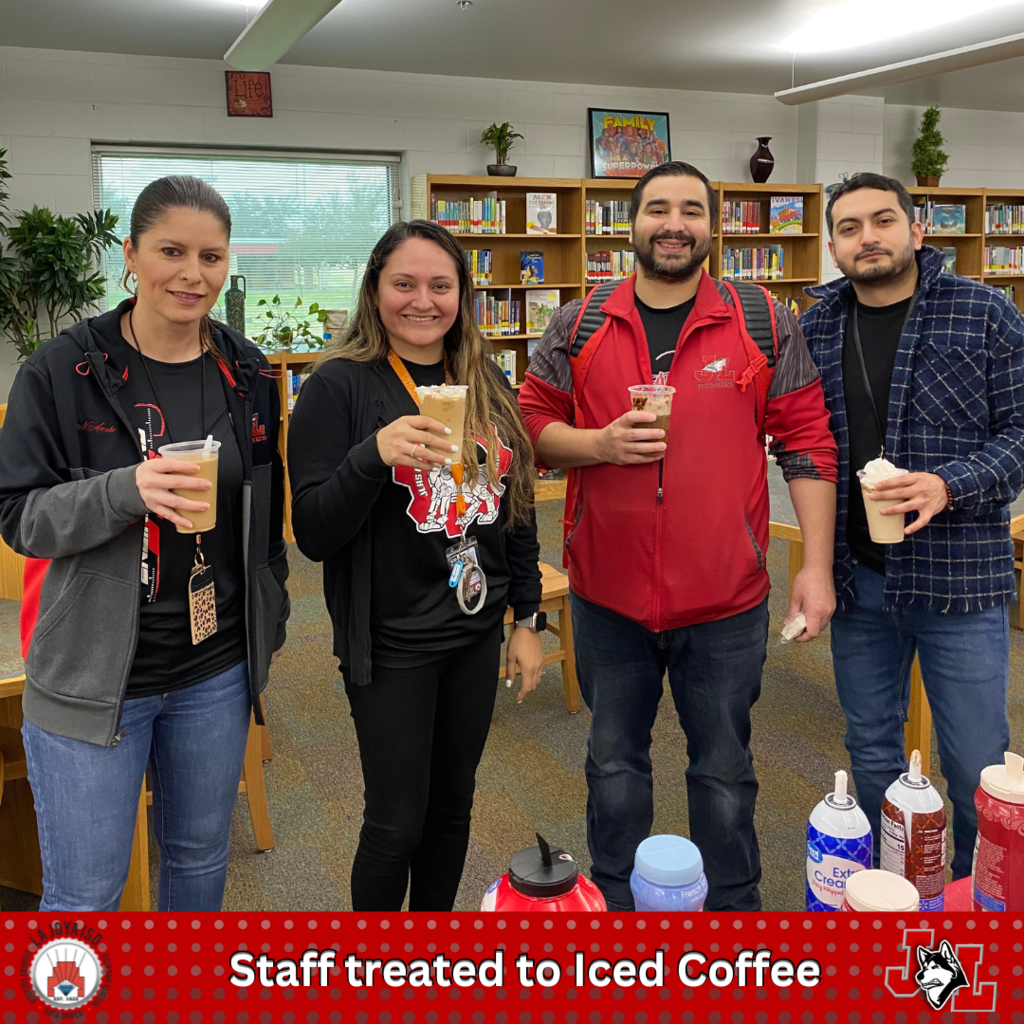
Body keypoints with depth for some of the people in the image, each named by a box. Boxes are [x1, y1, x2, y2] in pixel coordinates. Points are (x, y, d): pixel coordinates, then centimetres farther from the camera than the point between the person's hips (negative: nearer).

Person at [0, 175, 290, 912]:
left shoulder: (246, 373, 2)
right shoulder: (62, 370, -9)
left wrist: (270, 624, 13)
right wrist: (127, 491, -27)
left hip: (217, 671, 4)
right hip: (93, 675, -3)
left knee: (201, 857, 19)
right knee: (84, 893, 7)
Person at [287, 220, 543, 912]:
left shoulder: (487, 384, 5)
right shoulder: (341, 386, -11)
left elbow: (516, 508, 11)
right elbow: (314, 534, -15)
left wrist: (529, 619, 10)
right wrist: (374, 455, -31)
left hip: (476, 634, 5)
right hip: (391, 646, -5)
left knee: (453, 803, 18)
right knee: (397, 822, 4)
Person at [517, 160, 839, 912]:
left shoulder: (765, 324, -1)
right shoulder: (579, 327, 2)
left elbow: (808, 445, -2)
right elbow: (532, 425, 5)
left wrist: (818, 565, -7)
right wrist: (600, 443, -15)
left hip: (727, 601, -1)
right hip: (608, 596, 2)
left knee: (724, 771, 14)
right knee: (614, 763, 18)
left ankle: (734, 907, 37)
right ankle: (615, 906, 39)